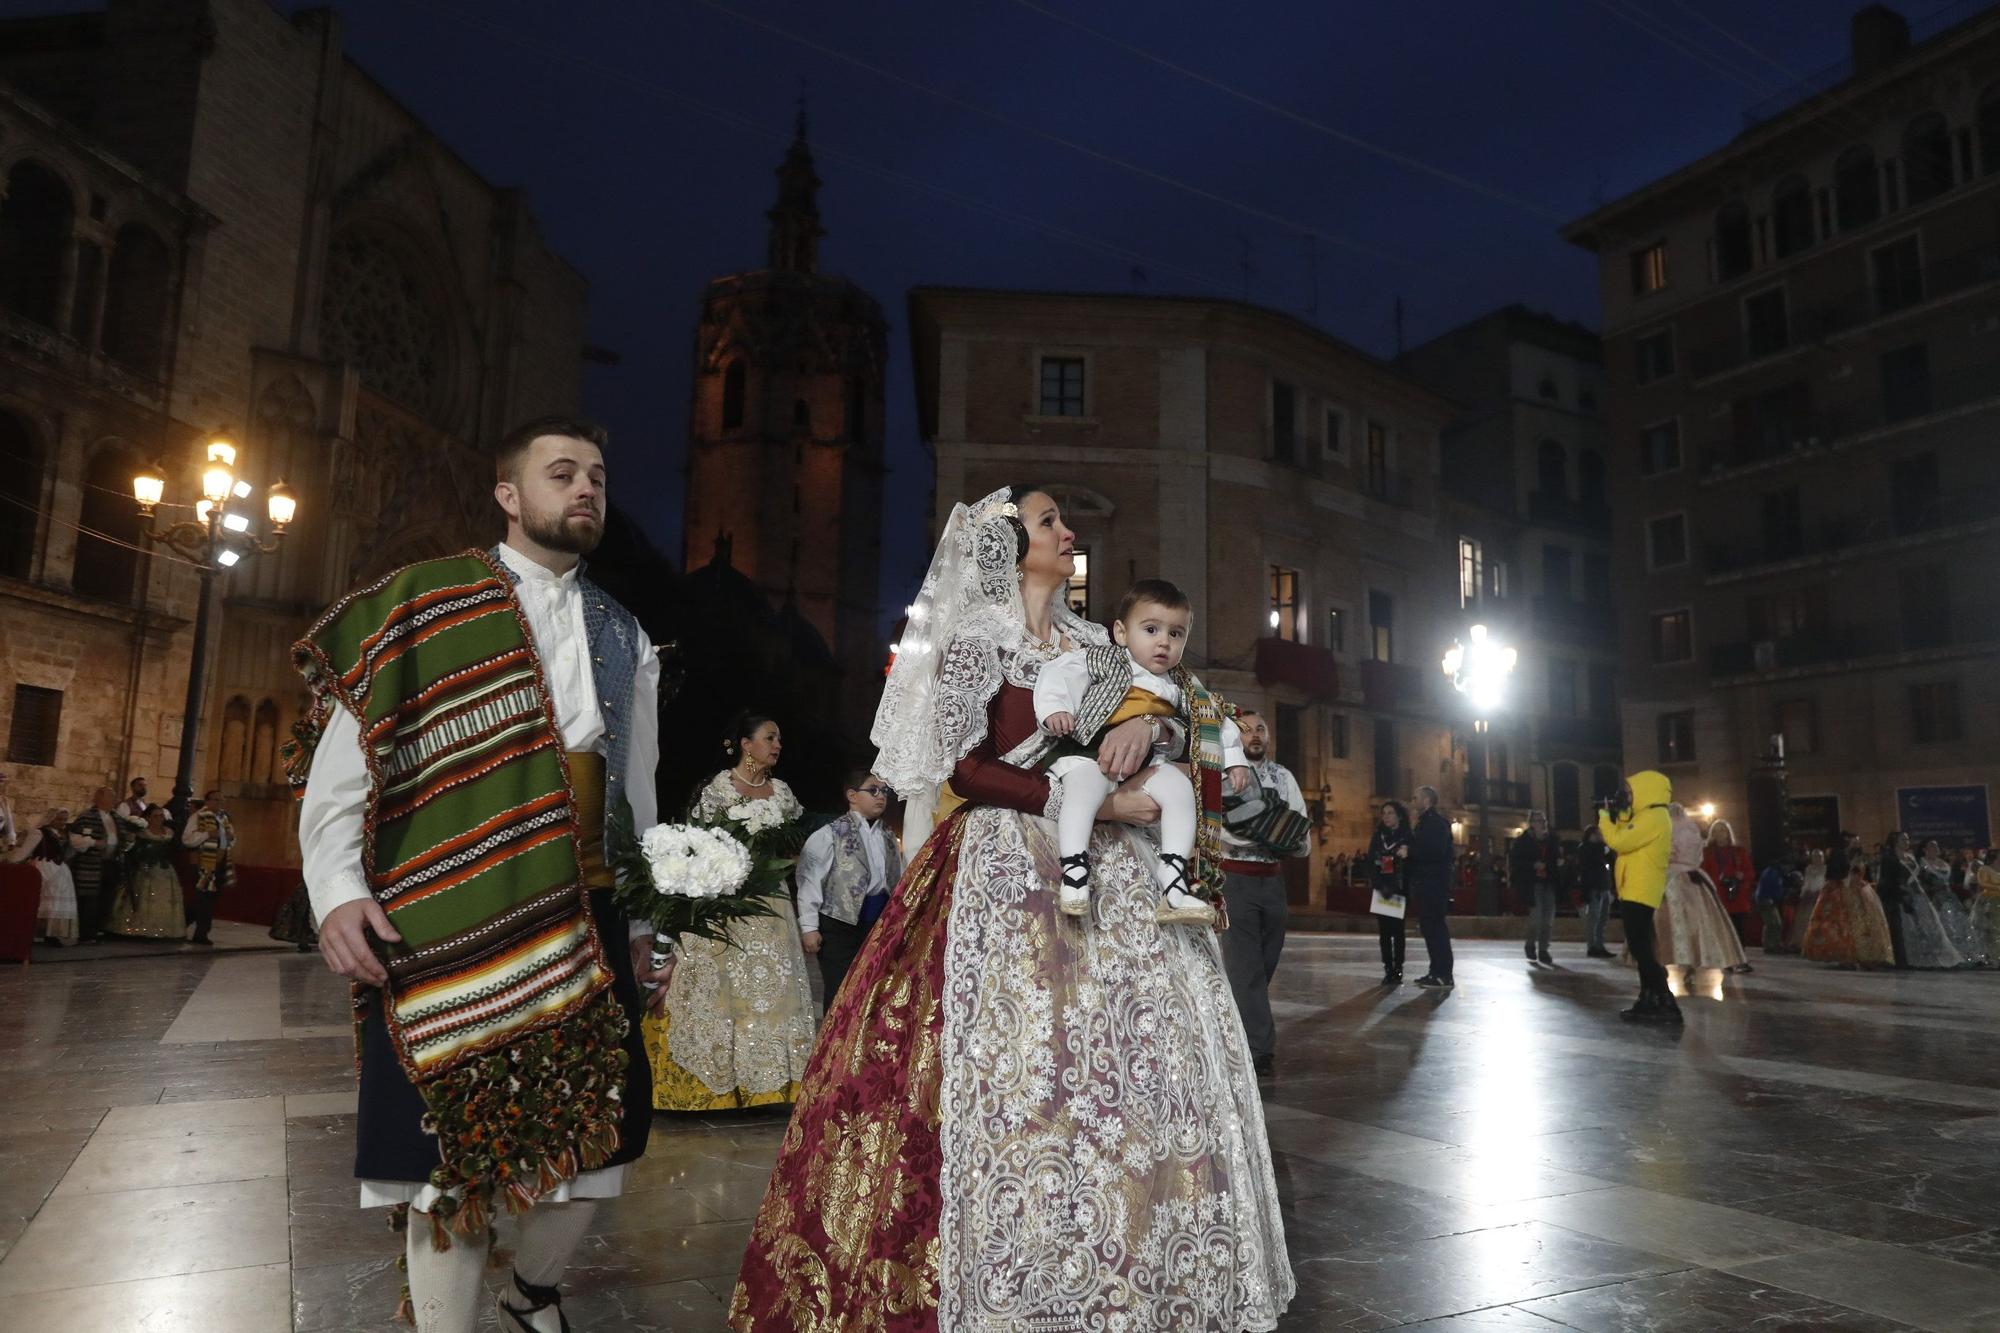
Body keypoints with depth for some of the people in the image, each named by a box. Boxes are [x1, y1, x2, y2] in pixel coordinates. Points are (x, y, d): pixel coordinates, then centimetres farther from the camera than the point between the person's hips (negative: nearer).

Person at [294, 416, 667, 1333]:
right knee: (455, 1149, 2)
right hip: (451, 921, -4)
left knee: (604, 1137, 8)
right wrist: (339, 888, -12)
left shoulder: (624, 637, 15)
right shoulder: (423, 603, 3)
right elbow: (343, 753, -1)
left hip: (588, 924, 4)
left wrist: (648, 919, 15)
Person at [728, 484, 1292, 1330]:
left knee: (1130, 1058, 3)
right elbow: (965, 767, -10)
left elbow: (1200, 725, 15)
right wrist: (1091, 801, -15)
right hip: (1011, 870, -6)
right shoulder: (977, 638, 0)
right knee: (1023, 1064, -8)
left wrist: (1150, 727, -9)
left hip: (1103, 869, 6)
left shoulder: (1091, 643, 17)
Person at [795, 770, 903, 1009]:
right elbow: (809, 880, -11)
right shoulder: (830, 834, -8)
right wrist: (809, 926, -14)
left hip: (881, 921, 6)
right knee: (840, 993, -2)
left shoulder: (888, 837, 13)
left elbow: (898, 879, 14)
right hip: (841, 920, -6)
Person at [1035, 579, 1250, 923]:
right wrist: (1054, 708, -22)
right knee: (1083, 789, -34)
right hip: (1090, 754, -4)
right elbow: (1060, 673, -4)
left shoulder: (1179, 689, 24)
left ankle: (1175, 886, -24)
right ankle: (1074, 871, -36)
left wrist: (1234, 759, 22)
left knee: (1179, 788, -21)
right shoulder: (1100, 661, 8)